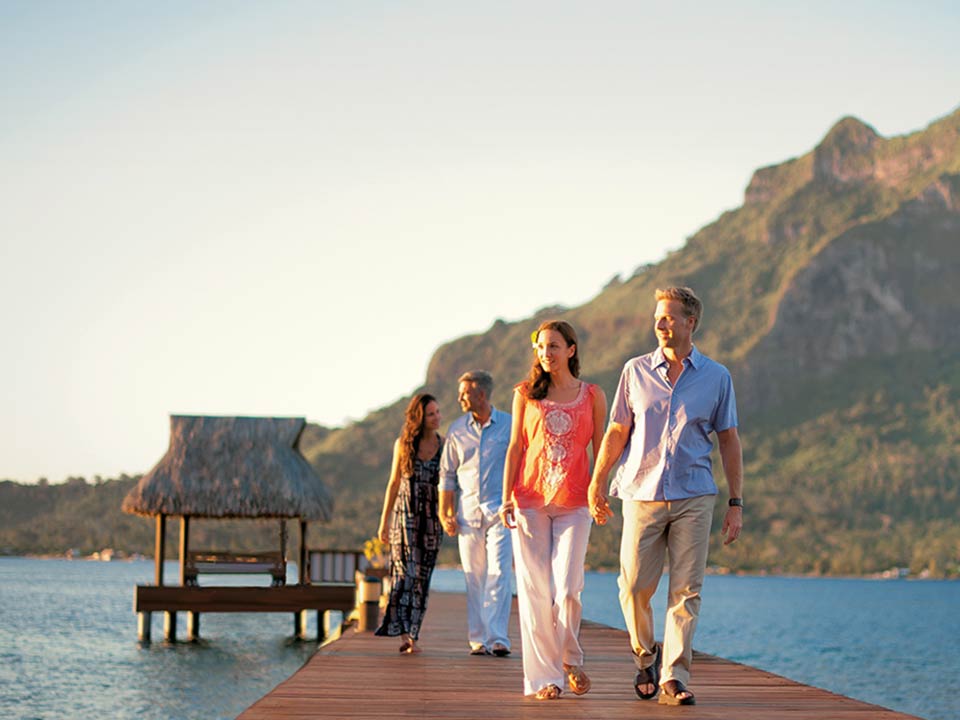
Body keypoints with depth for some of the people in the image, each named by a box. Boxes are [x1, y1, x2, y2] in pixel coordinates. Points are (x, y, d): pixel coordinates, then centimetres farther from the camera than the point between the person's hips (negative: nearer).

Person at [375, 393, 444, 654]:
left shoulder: (444, 446, 2)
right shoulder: (403, 444, 2)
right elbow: (394, 483, 8)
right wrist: (384, 521, 8)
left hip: (431, 519, 1)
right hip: (405, 516, -1)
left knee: (422, 578, 3)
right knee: (407, 572, -14)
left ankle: (410, 635, 10)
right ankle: (406, 633, -20)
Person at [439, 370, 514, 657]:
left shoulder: (509, 425, 1)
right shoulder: (457, 430, 8)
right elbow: (447, 474, 12)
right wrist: (444, 514, 5)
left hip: (500, 510, -3)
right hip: (468, 512, 3)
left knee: (499, 573, -13)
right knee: (474, 578, 4)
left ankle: (497, 638, -16)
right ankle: (478, 639, 10)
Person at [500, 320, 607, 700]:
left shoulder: (592, 395, 8)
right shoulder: (525, 394, 9)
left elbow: (601, 450, 10)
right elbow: (515, 448, 8)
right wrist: (506, 497, 0)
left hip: (574, 503, -1)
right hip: (530, 500, 1)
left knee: (567, 587, -9)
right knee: (534, 590, -2)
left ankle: (571, 658, 17)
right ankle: (543, 676, 4)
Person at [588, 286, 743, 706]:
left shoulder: (716, 377, 6)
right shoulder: (636, 371, 7)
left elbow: (729, 441, 8)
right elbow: (616, 432, 10)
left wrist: (736, 503, 3)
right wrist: (596, 485, 4)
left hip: (694, 497, 0)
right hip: (642, 494, 1)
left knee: (686, 590, -4)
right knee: (634, 587, -2)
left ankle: (673, 679, 0)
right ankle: (645, 656, 23)